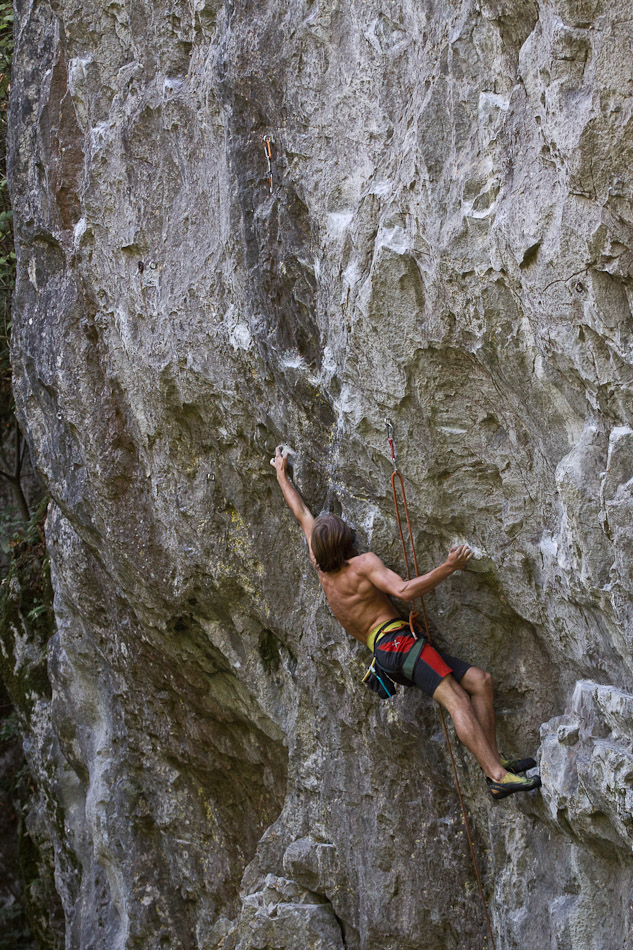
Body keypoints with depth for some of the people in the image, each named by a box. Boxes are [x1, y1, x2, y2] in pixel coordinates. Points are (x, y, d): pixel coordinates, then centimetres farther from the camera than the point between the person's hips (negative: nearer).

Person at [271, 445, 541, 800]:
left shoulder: (321, 567, 17)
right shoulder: (363, 564, -5)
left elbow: (302, 514, 29)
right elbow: (403, 591, -21)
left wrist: (282, 473, 40)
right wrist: (448, 568, -25)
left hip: (383, 652, 9)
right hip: (397, 640, -9)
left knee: (480, 680, 2)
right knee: (457, 699, -24)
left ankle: (495, 761, -10)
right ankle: (498, 776, -37)